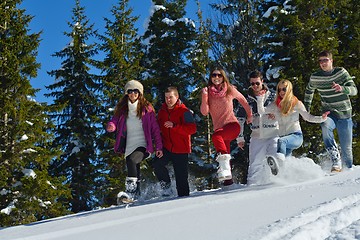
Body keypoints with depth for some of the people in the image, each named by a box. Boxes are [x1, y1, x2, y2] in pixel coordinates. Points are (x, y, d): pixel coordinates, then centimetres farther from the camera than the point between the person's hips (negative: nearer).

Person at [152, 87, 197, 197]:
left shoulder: (184, 111, -7)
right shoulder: (161, 112, 11)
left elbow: (192, 129, -18)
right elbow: (159, 129, 25)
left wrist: (174, 126, -26)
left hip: (181, 150, -4)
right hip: (166, 148, 4)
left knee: (181, 178, 0)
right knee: (157, 164, -21)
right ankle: (166, 185, 2)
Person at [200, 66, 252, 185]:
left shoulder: (230, 90, 4)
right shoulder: (208, 92, 6)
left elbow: (242, 99, 21)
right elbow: (204, 112, -4)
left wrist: (249, 115, 29)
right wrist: (204, 97, -18)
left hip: (232, 125, -4)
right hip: (219, 128, 4)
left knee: (216, 136, -34)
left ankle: (224, 165, -46)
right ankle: (228, 180, 13)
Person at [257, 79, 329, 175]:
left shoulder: (296, 104, 4)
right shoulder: (275, 105, 11)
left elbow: (308, 117, 9)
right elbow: (261, 111, 0)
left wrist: (321, 118, -6)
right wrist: (260, 98, -12)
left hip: (296, 136, -5)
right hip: (284, 138, 5)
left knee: (281, 141, -36)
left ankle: (277, 161, -61)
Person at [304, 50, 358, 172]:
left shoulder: (341, 72, -7)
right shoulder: (315, 77, -2)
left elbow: (354, 90, -14)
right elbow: (309, 91, 19)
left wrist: (342, 88, -34)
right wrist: (306, 110, 16)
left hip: (344, 115, 0)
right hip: (329, 114, 0)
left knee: (346, 148, 2)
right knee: (325, 126, -35)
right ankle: (336, 161, -32)